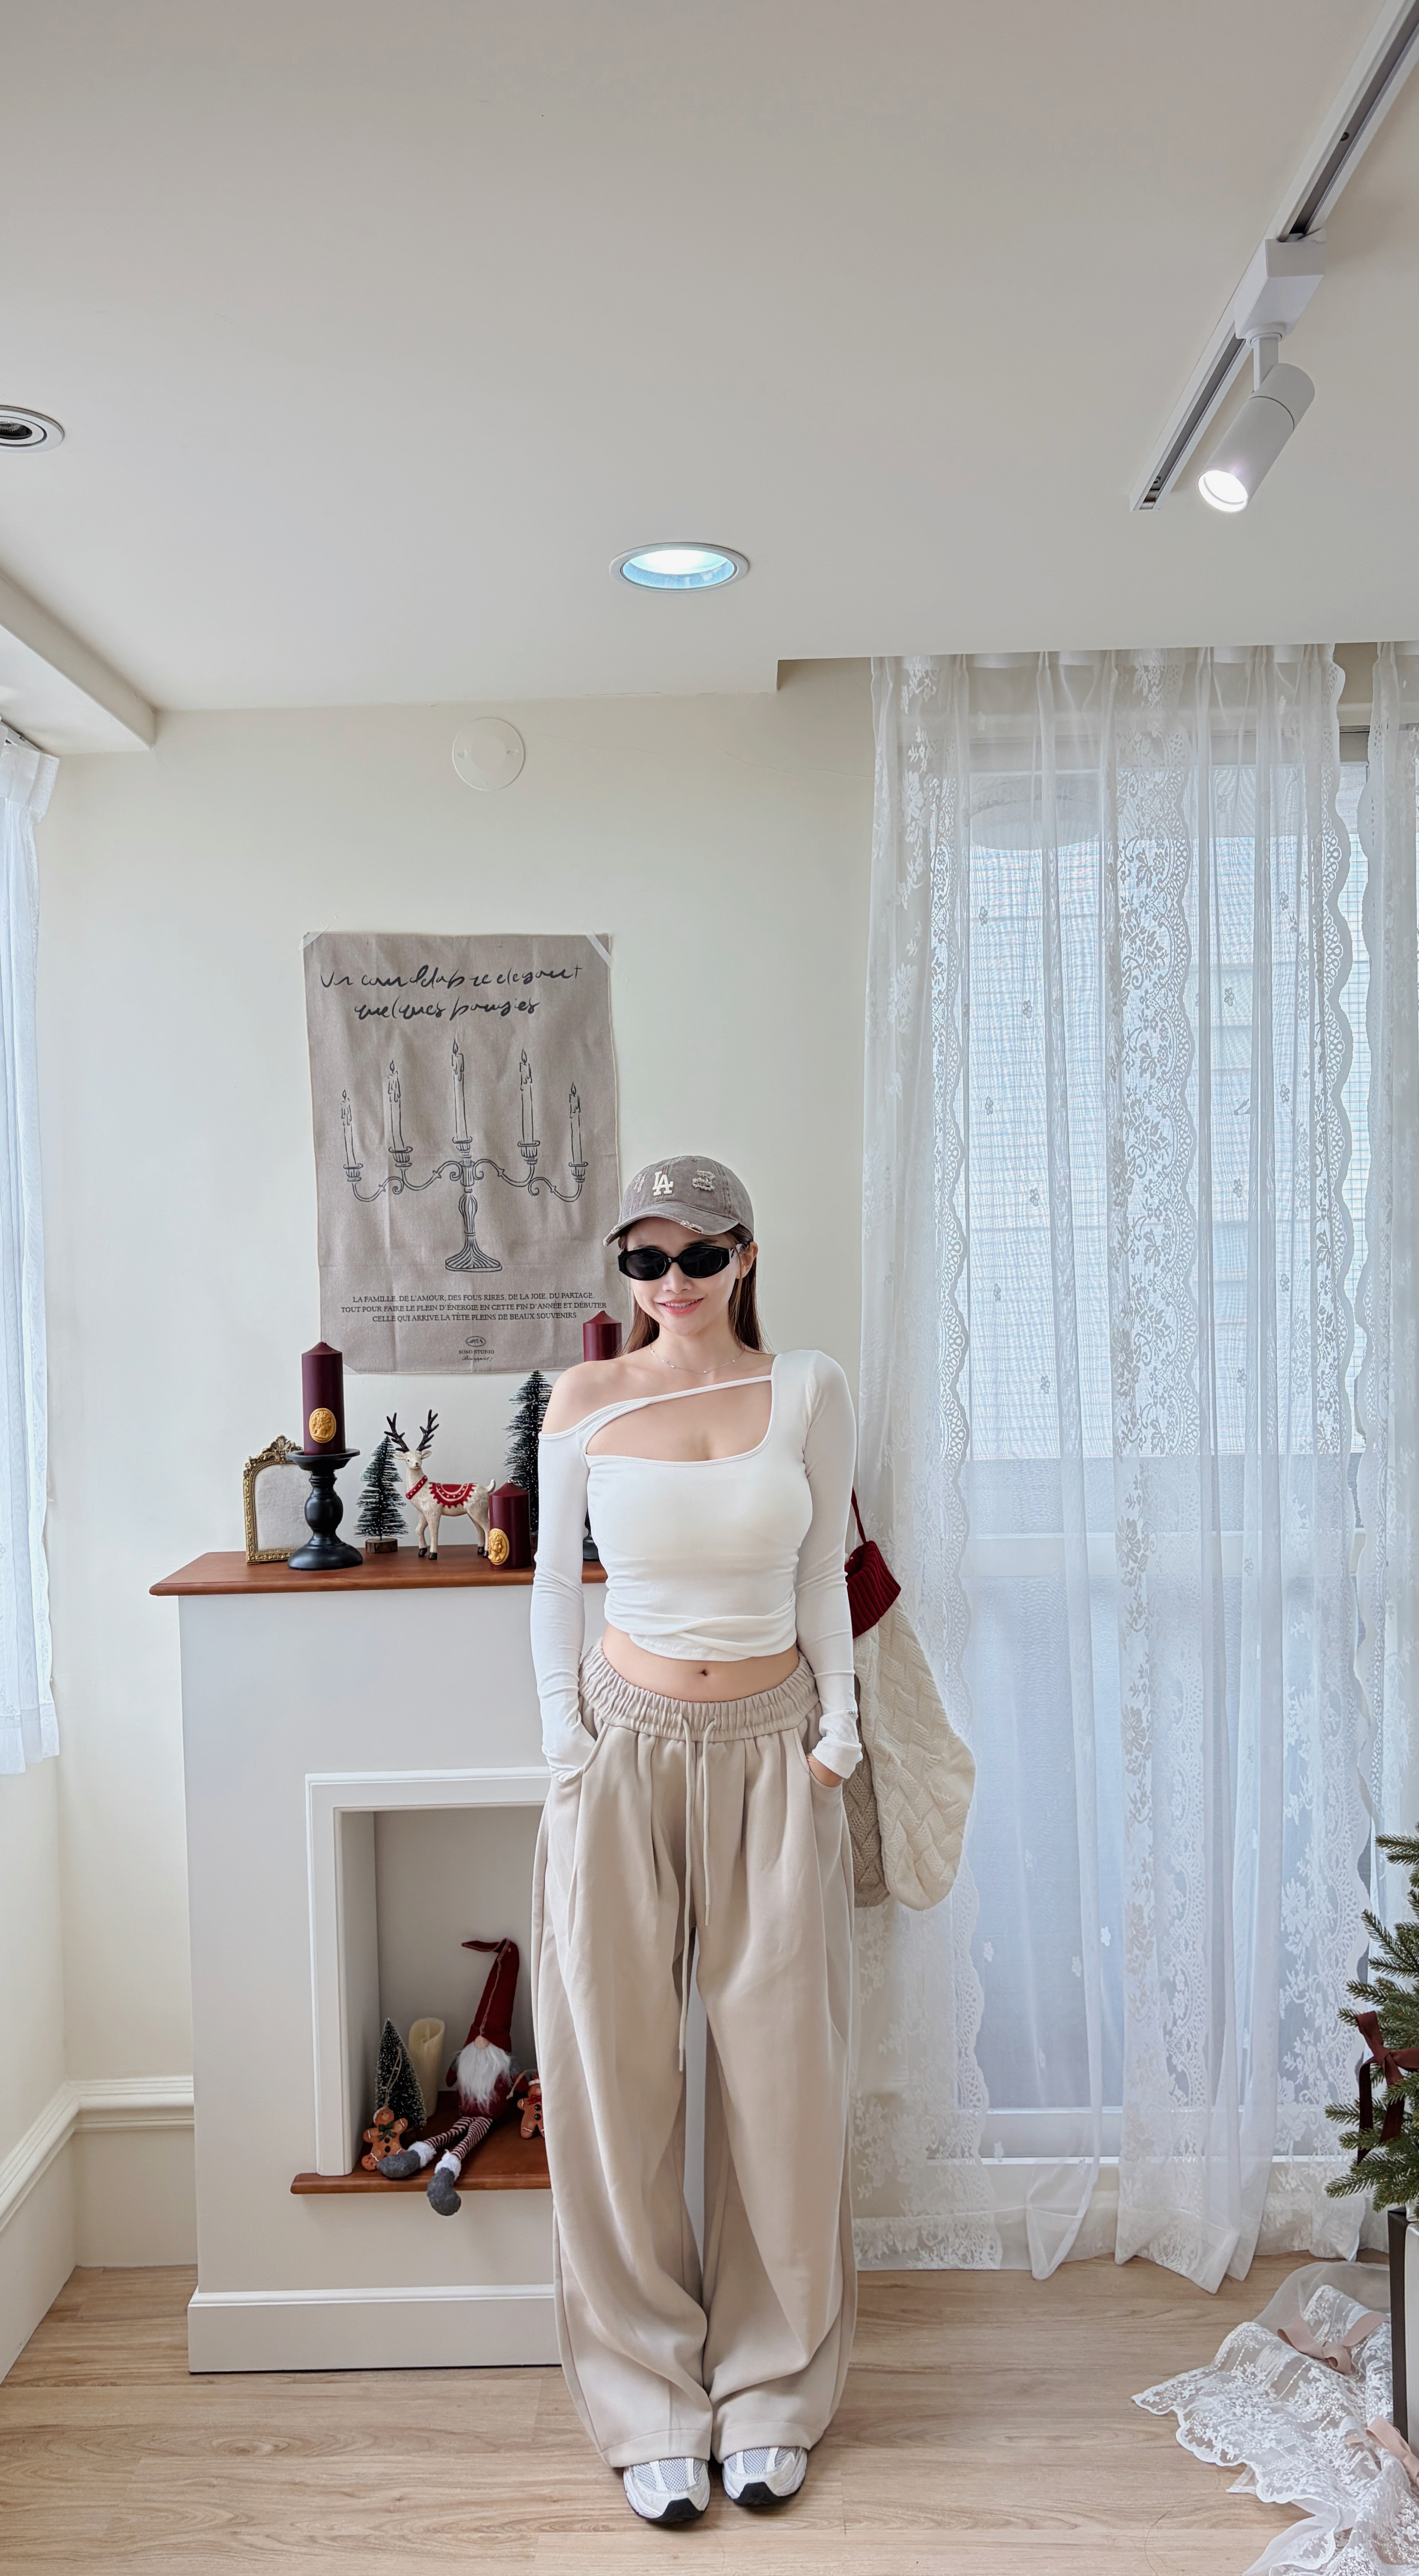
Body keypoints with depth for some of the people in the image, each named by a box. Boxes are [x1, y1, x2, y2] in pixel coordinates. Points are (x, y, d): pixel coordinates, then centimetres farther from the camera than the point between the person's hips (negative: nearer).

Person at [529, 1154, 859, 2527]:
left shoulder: (809, 1390, 0)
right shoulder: (586, 1402, -2)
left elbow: (822, 1579, 6)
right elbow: (553, 1582, 5)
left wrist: (838, 1733, 0)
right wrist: (567, 1750, -1)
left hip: (771, 1753, 1)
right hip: (628, 1745, 0)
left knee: (779, 2076, 8)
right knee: (620, 2076, 6)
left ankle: (770, 2397, 27)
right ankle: (652, 2407, 23)